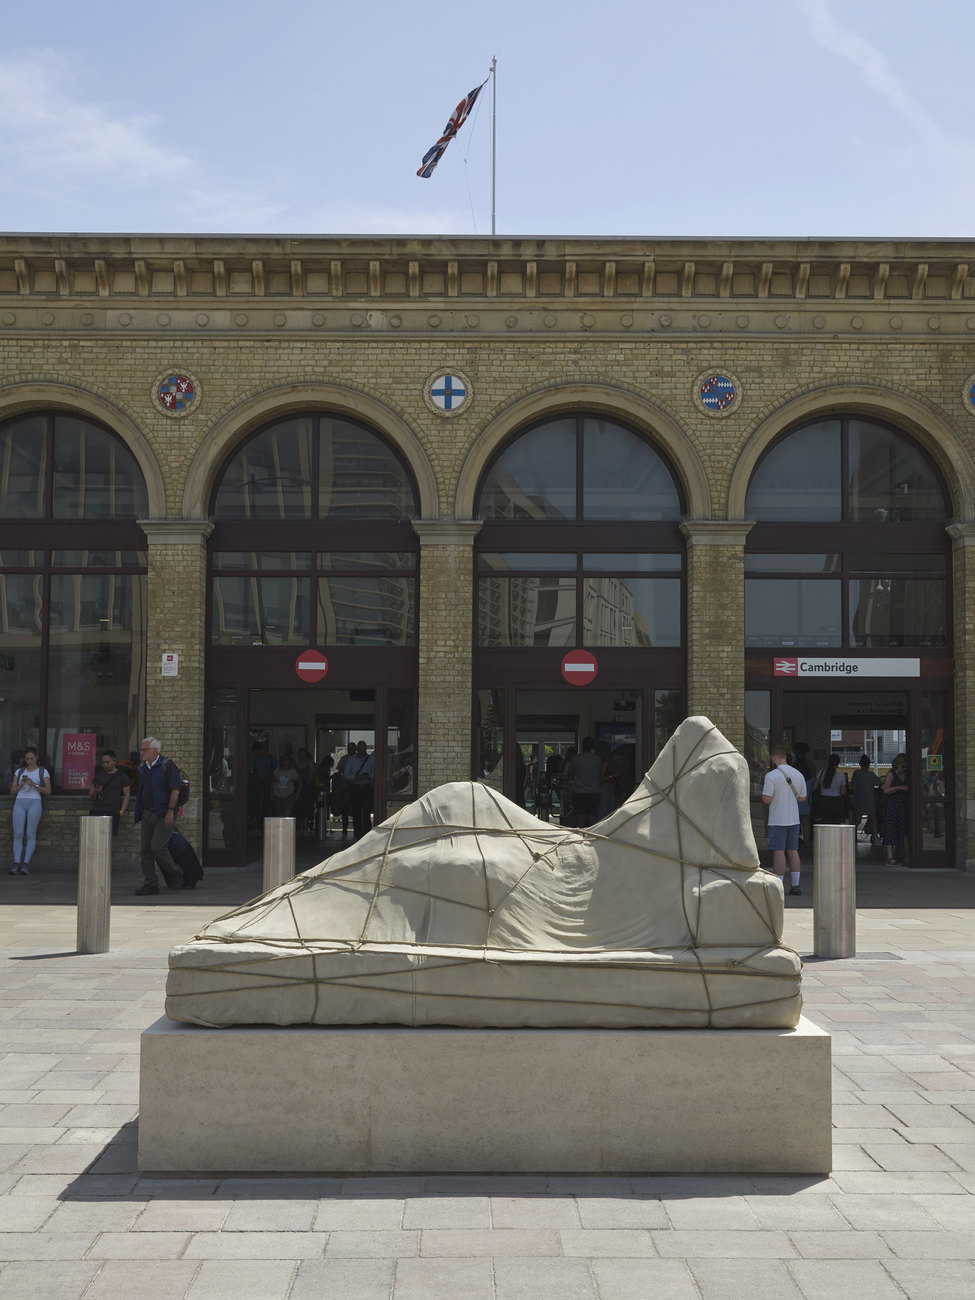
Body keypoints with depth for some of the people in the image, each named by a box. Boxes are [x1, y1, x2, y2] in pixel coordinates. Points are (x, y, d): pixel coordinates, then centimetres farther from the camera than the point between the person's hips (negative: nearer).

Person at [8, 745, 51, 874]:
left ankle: (25, 863, -14)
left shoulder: (43, 772, 12)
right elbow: (12, 791, 15)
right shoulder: (19, 771, 19)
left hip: (35, 802, -2)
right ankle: (16, 863, -16)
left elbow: (48, 791, 3)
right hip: (19, 802, 2)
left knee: (31, 834, -11)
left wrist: (34, 785, -8)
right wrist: (21, 785, -4)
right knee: (17, 834, -10)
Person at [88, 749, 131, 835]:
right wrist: (95, 791, -5)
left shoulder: (122, 776, 9)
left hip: (112, 812, -3)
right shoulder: (98, 776, 17)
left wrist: (121, 811, -6)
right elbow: (91, 796, 19)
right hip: (97, 810, 3)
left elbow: (126, 795, 6)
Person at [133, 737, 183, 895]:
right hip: (147, 814, 7)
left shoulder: (167, 765, -8)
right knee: (145, 849, 2)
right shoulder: (143, 768, 14)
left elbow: (175, 789, -13)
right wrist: (139, 813, 19)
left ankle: (175, 874, 6)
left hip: (164, 815, -7)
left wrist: (170, 810, -20)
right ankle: (150, 884, 6)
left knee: (157, 846, -16)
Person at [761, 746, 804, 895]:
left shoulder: (771, 775, -13)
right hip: (794, 819, 5)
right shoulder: (799, 774, 6)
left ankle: (779, 886, -3)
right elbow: (801, 797, 12)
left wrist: (763, 791, 3)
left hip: (777, 820, -5)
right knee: (793, 851, 11)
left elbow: (766, 799, -17)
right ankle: (795, 884, 12)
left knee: (779, 852, -3)